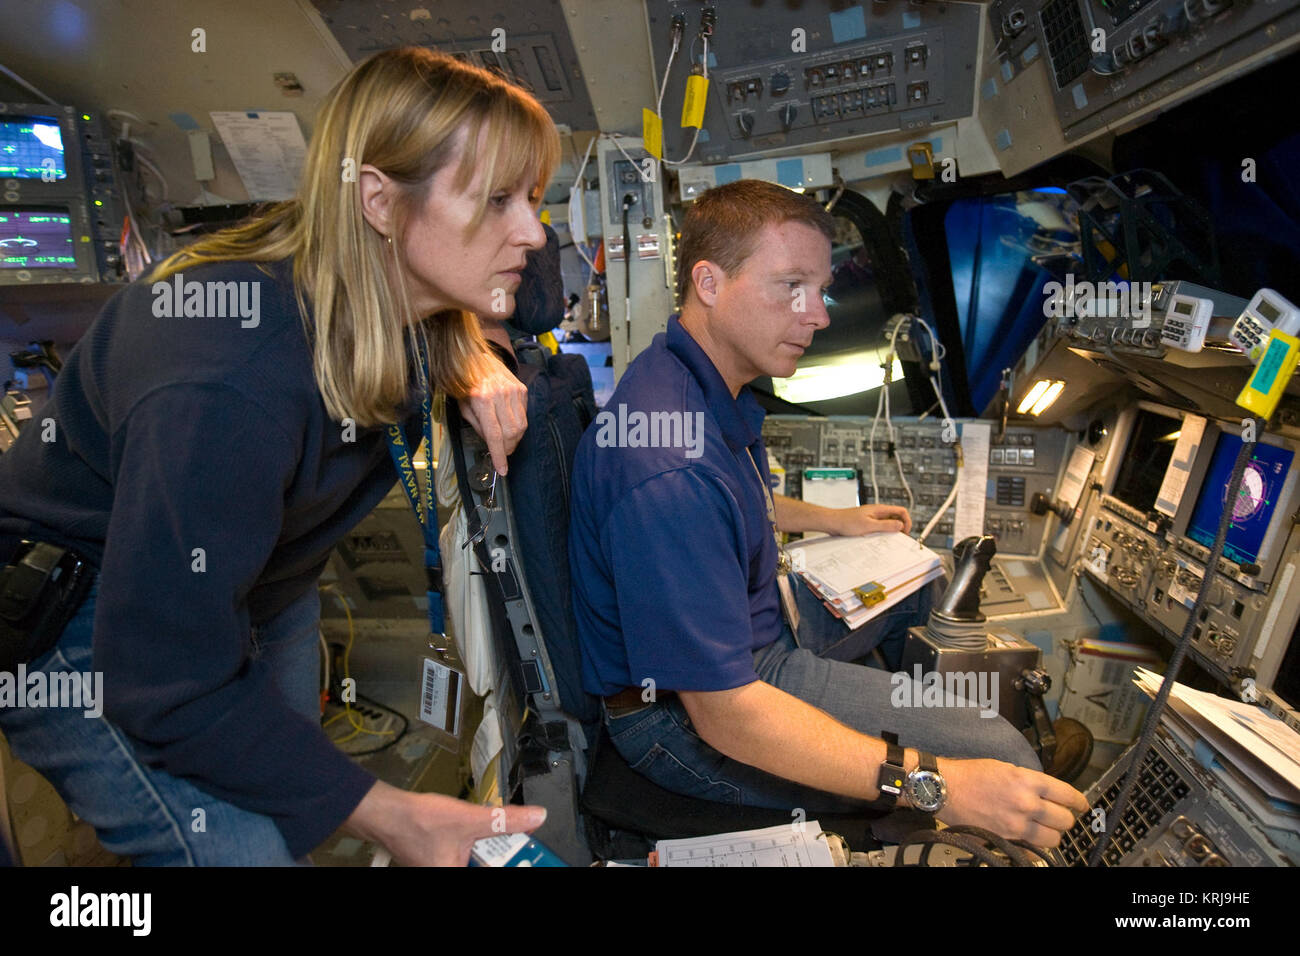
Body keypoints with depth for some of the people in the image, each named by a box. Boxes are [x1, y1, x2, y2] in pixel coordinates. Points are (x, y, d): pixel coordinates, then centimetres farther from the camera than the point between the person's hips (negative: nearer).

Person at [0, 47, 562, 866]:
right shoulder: (228, 389, -40)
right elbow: (170, 687, -33)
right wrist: (390, 815, -31)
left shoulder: (400, 294, -17)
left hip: (257, 588, 7)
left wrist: (479, 365, -15)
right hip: (86, 626, -6)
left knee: (297, 822, 18)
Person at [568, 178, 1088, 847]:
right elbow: (725, 715, -33)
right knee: (1002, 754, -14)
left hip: (745, 637, 10)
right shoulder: (670, 470, -35)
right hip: (683, 715, -10)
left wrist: (832, 520, 22)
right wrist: (940, 784, -35)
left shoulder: (708, 380, 0)